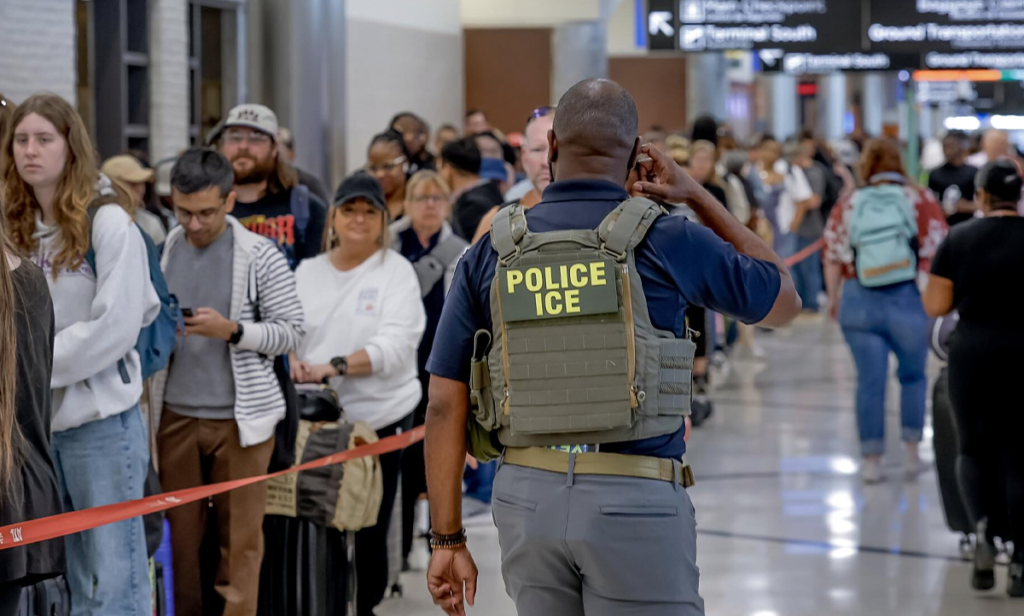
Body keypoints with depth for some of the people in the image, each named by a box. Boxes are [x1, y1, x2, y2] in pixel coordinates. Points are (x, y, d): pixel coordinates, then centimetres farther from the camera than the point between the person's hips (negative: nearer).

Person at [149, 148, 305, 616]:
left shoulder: (260, 256, -2)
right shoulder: (162, 252, 7)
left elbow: (291, 331, -3)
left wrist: (231, 330, -17)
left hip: (239, 416, -3)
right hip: (176, 414, 3)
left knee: (239, 537, 0)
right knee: (180, 533, 5)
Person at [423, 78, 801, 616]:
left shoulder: (489, 253, 4)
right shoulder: (668, 241, -3)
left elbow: (445, 405, 2)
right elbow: (783, 299, 14)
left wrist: (448, 538, 8)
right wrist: (699, 197, 16)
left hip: (526, 497, 3)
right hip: (635, 502, -3)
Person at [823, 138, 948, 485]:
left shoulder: (847, 206, 3)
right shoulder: (920, 201, -2)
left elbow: (833, 259, 5)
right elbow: (938, 254, -5)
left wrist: (833, 298, 18)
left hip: (859, 303, 1)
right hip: (910, 300, -1)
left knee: (870, 381, 6)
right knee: (913, 376, 17)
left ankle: (871, 460, 9)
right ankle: (912, 451, 15)